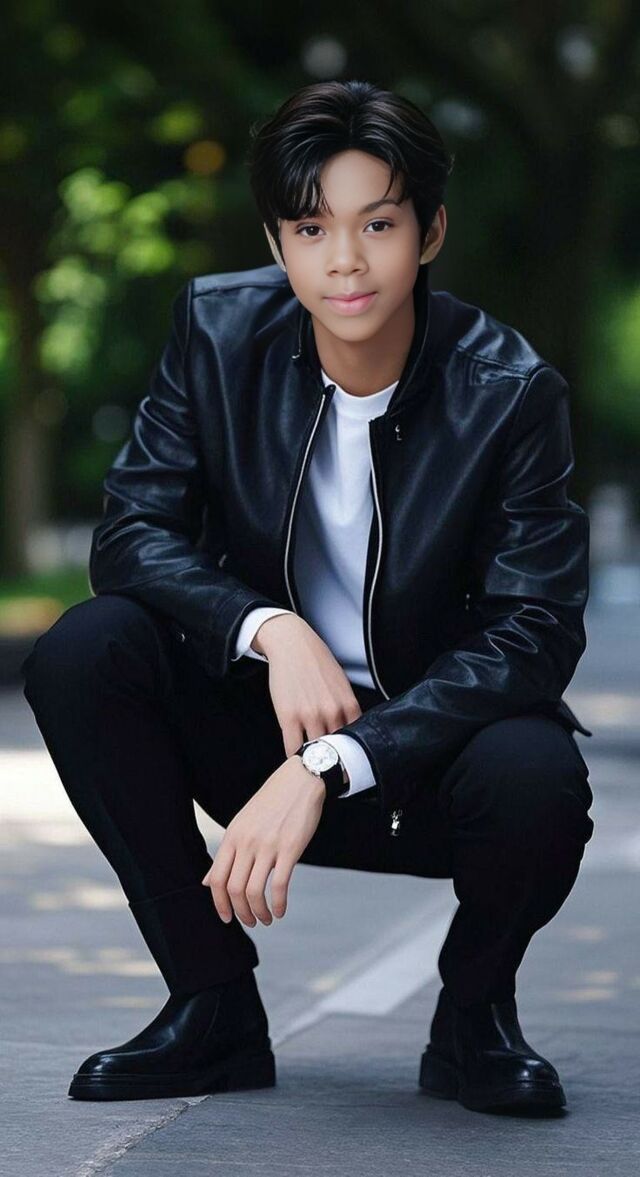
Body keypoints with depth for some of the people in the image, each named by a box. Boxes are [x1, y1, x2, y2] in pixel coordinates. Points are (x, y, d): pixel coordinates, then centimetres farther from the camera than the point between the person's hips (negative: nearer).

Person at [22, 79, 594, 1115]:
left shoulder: (511, 392, -16)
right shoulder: (217, 329, -8)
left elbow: (534, 632, -22)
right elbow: (131, 532, -10)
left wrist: (328, 768, -32)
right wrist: (270, 630, -31)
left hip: (427, 746, -3)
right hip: (264, 719, 3)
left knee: (536, 779, -36)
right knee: (81, 653, -24)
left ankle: (473, 1016, 0)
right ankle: (214, 1006, -8)